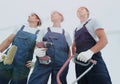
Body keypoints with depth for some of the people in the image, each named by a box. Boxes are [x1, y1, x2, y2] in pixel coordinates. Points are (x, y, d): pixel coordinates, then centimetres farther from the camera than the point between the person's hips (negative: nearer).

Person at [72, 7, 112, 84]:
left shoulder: (93, 21, 6)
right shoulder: (76, 30, 24)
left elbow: (104, 40, -7)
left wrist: (90, 52, -23)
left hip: (94, 61, -6)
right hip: (79, 62, 6)